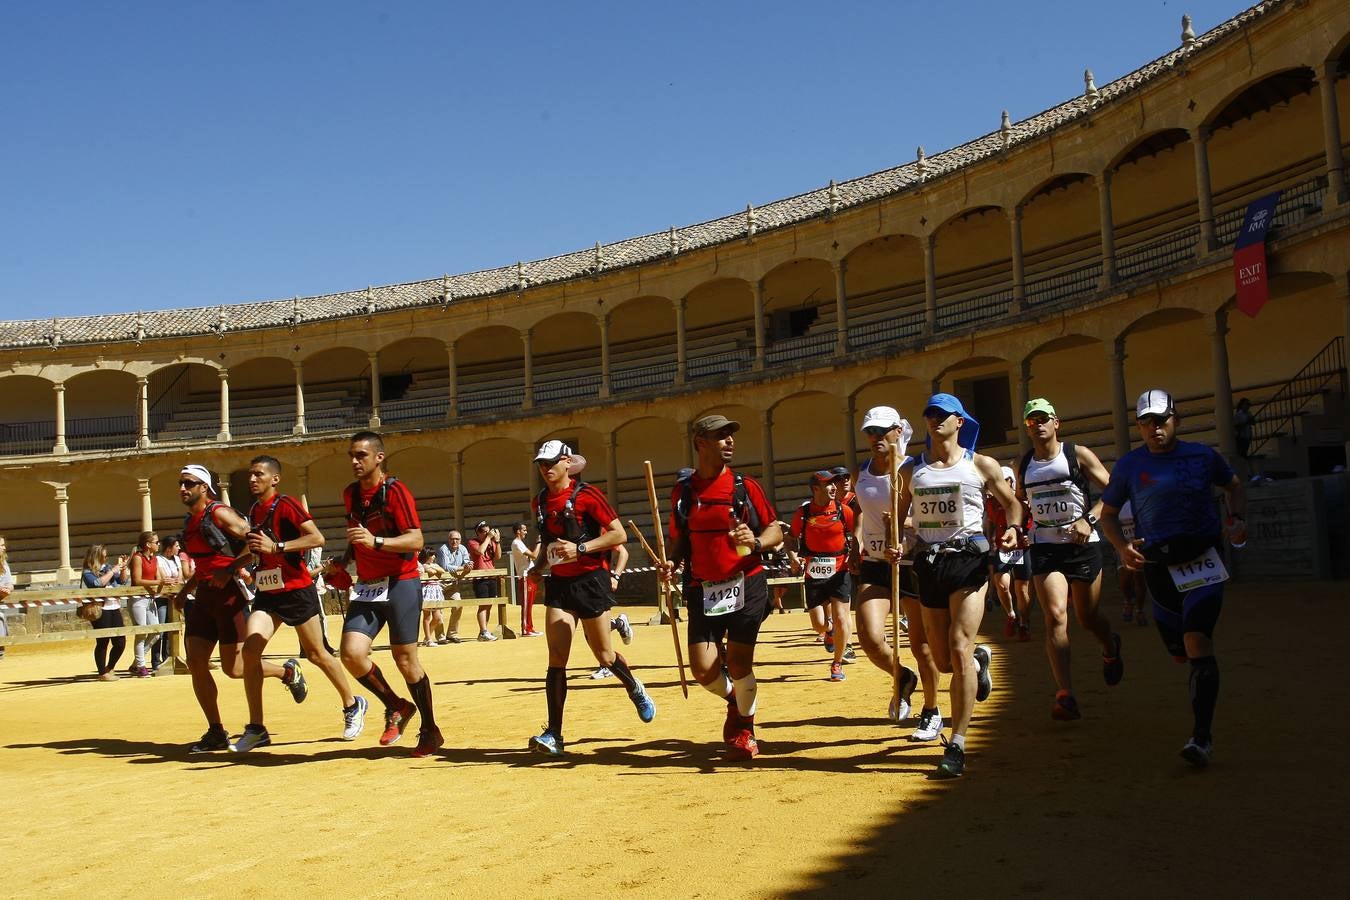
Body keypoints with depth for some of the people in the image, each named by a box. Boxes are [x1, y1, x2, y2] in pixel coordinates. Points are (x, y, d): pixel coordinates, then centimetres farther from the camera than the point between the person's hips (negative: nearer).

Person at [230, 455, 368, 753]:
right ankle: (256, 728, -4)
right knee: (250, 649, -11)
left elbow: (317, 538, -24)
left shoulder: (286, 505, -12)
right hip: (267, 593, 6)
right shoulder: (254, 510, 12)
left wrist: (276, 547, -28)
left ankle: (353, 706, 26)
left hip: (297, 589, -6)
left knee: (317, 654, 4)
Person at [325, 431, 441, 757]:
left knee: (405, 659, -2)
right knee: (352, 652, -10)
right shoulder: (350, 494, 11)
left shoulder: (395, 491, -12)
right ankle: (396, 707, 13)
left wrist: (375, 542, -31)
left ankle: (430, 731, 16)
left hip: (401, 583, -6)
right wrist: (343, 563, 12)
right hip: (367, 585, 6)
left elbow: (416, 540, -20)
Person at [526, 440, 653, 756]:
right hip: (558, 584, 5)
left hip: (590, 581, -4)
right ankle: (553, 735, -3)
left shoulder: (587, 495, -11)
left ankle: (636, 690, 37)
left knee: (604, 656, 5)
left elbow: (619, 534, -13)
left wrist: (581, 548, -21)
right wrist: (540, 557, 8)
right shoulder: (539, 503, 8)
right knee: (556, 660, -5)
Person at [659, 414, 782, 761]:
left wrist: (755, 542, -18)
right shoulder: (683, 490, 6)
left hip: (745, 586, -2)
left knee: (738, 665, -2)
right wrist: (671, 564, -3)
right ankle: (733, 700, 31)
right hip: (703, 590, 2)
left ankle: (745, 728, 26)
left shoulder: (745, 486, 1)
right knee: (703, 670, -4)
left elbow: (776, 531, 3)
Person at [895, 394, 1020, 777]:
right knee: (943, 661, 7)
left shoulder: (980, 465, 4)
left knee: (959, 649, -15)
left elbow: (1010, 501, 14)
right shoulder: (911, 470, 11)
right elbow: (900, 511, 22)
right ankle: (979, 660, 46)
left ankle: (957, 746, -8)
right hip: (929, 562, 4)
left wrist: (1012, 528, -7)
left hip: (969, 558, -3)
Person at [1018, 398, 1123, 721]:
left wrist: (1089, 519, -19)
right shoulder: (1024, 464, 8)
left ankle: (1111, 648, 48)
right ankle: (1065, 696, -16)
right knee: (1055, 616, -14)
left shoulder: (1078, 455, -4)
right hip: (1045, 548, 2)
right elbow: (1019, 501, 23)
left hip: (1082, 545, -2)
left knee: (1088, 618, 10)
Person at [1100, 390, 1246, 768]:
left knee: (1197, 640, -19)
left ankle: (1202, 736, -16)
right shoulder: (1129, 465, 2)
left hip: (1204, 557, -2)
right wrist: (1122, 547, -9)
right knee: (1181, 653, 10)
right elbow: (1107, 513, 9)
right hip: (1159, 564, 2)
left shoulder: (1202, 456, 3)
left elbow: (1233, 485, 22)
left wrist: (1237, 519, 3)